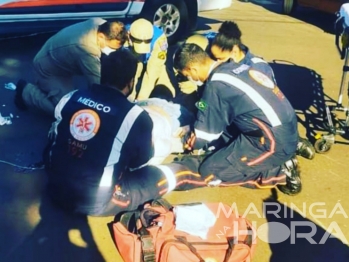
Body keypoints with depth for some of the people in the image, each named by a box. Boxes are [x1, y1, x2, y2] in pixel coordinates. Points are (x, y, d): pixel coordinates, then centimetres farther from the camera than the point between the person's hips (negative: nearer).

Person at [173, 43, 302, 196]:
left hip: (275, 141, -9)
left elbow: (206, 134, -4)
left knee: (209, 171, -3)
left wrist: (189, 142, 17)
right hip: (287, 130, 9)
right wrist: (193, 130, 25)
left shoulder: (216, 85, -15)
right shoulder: (233, 67, 10)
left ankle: (281, 173, -1)